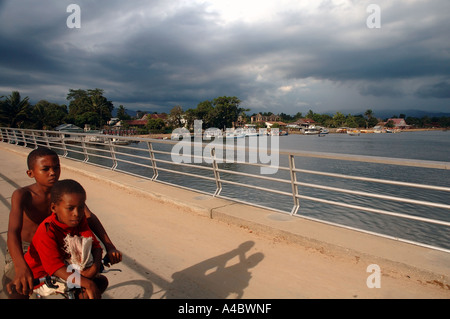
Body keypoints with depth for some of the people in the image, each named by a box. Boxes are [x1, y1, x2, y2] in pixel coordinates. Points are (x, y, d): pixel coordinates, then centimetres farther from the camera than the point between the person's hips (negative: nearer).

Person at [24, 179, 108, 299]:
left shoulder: (79, 220, -8)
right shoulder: (47, 231, -28)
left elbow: (95, 245, -10)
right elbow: (55, 267, -33)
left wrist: (96, 265, -32)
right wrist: (88, 284, -43)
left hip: (67, 267, 7)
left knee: (102, 281, -5)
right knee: (85, 293, -24)